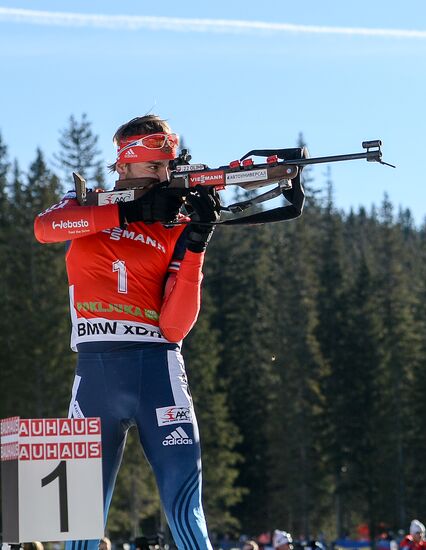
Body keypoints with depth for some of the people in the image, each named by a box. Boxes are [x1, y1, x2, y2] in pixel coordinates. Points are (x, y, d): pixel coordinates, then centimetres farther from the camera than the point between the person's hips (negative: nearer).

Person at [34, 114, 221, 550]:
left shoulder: (176, 228, 10)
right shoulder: (87, 205, 13)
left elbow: (175, 327, -2)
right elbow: (45, 227, -13)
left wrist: (196, 243, -12)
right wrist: (132, 211, -17)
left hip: (157, 366, 0)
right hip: (96, 368, 0)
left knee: (183, 495, -9)